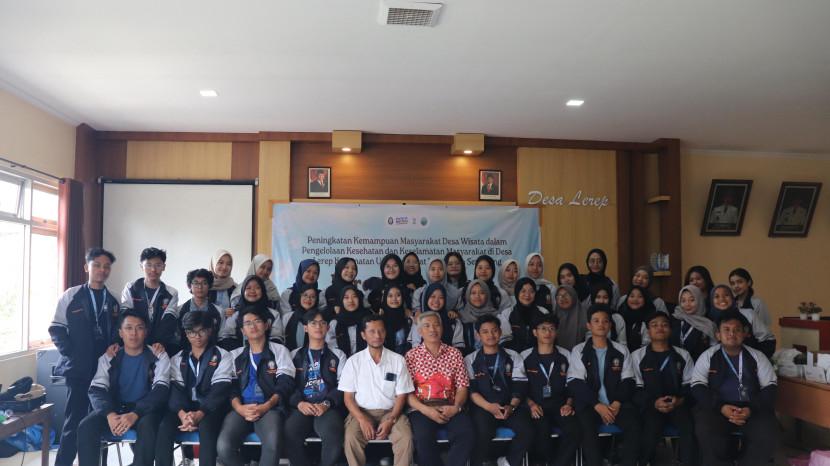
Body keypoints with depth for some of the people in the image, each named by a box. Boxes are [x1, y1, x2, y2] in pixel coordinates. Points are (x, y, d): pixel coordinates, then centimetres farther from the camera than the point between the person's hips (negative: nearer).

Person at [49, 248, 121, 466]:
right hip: (78, 368, -3)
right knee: (74, 421, -3)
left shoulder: (112, 302, 13)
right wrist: (70, 354, -10)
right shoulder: (71, 296, 2)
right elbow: (57, 329, 0)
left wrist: (115, 346, -5)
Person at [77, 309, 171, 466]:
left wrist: (135, 414, -28)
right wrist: (110, 414, -25)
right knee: (86, 426, -25)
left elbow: (161, 390, -11)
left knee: (147, 426, -35)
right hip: (115, 408, 3)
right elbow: (96, 390, -4)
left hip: (145, 410, -3)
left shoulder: (159, 357, -1)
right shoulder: (108, 358, 6)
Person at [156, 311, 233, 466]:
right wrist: (183, 414, -21)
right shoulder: (177, 359, 15)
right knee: (164, 426, -28)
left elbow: (220, 391, -8)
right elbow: (175, 389, 0)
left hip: (210, 408, -3)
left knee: (206, 426, -35)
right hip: (185, 408, 3)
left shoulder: (223, 357, 4)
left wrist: (199, 414, -25)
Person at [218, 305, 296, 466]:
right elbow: (230, 387, 10)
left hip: (269, 408, -2)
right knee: (223, 447, -28)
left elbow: (285, 385, 3)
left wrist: (265, 407, -14)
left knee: (273, 443, -35)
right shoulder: (235, 355, 22)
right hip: (241, 409, 2)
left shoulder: (279, 350, 14)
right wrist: (239, 408, -12)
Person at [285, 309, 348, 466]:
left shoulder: (338, 355, 18)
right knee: (289, 435, -31)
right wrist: (299, 403, -11)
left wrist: (326, 404, -11)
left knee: (333, 436, -33)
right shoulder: (295, 355, 20)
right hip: (302, 407, 1)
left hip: (328, 408, -1)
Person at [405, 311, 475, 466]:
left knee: (467, 434, -27)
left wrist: (456, 407, -11)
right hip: (422, 409, -2)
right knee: (423, 437, -32)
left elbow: (462, 387, 8)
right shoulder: (411, 355, 7)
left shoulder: (454, 353, 13)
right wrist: (425, 410, -15)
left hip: (450, 408, 2)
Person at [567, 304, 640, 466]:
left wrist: (617, 403, -11)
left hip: (616, 403, 2)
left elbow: (628, 380, 7)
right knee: (587, 427, -32)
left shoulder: (621, 350, 14)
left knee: (634, 425, -26)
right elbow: (575, 383, -3)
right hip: (589, 404, -2)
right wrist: (597, 405, -14)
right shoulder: (579, 350, 6)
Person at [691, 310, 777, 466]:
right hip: (716, 408, -2)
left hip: (752, 409, 2)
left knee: (768, 436, -27)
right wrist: (720, 407, -17)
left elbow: (770, 387, 5)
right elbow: (698, 387, -1)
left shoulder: (757, 357, 10)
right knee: (707, 434, -31)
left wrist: (752, 409, -13)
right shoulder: (707, 357, 6)